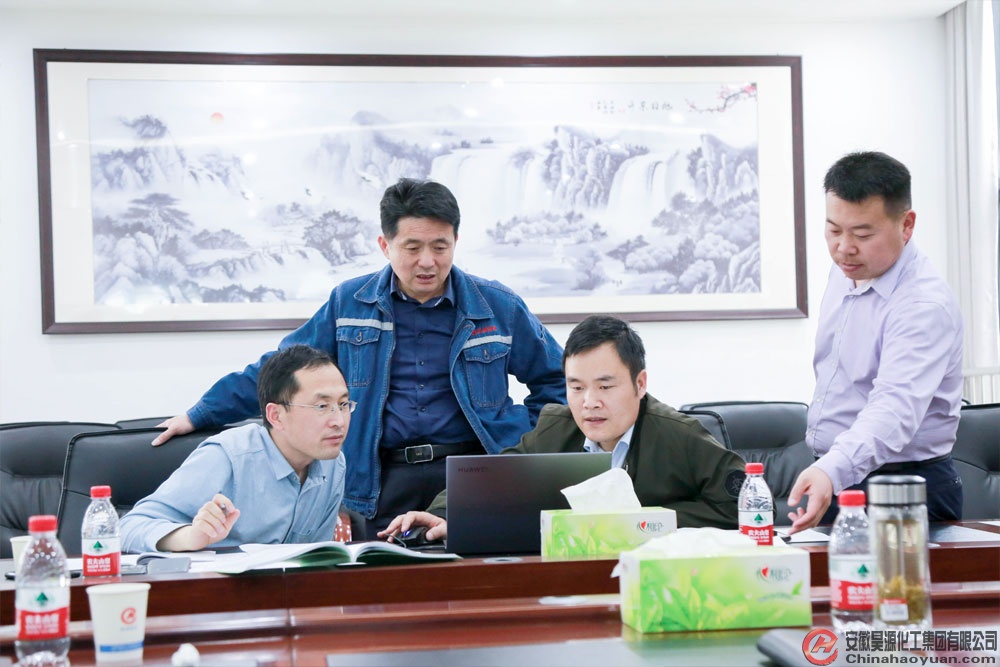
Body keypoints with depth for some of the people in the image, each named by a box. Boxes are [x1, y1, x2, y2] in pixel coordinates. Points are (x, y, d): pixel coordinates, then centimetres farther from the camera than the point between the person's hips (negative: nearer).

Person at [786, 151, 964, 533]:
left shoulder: (926, 305, -23)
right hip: (830, 476, 8)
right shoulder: (845, 271, 4)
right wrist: (823, 472, 15)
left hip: (901, 489, -8)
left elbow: (895, 407, -37)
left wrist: (832, 471, -53)